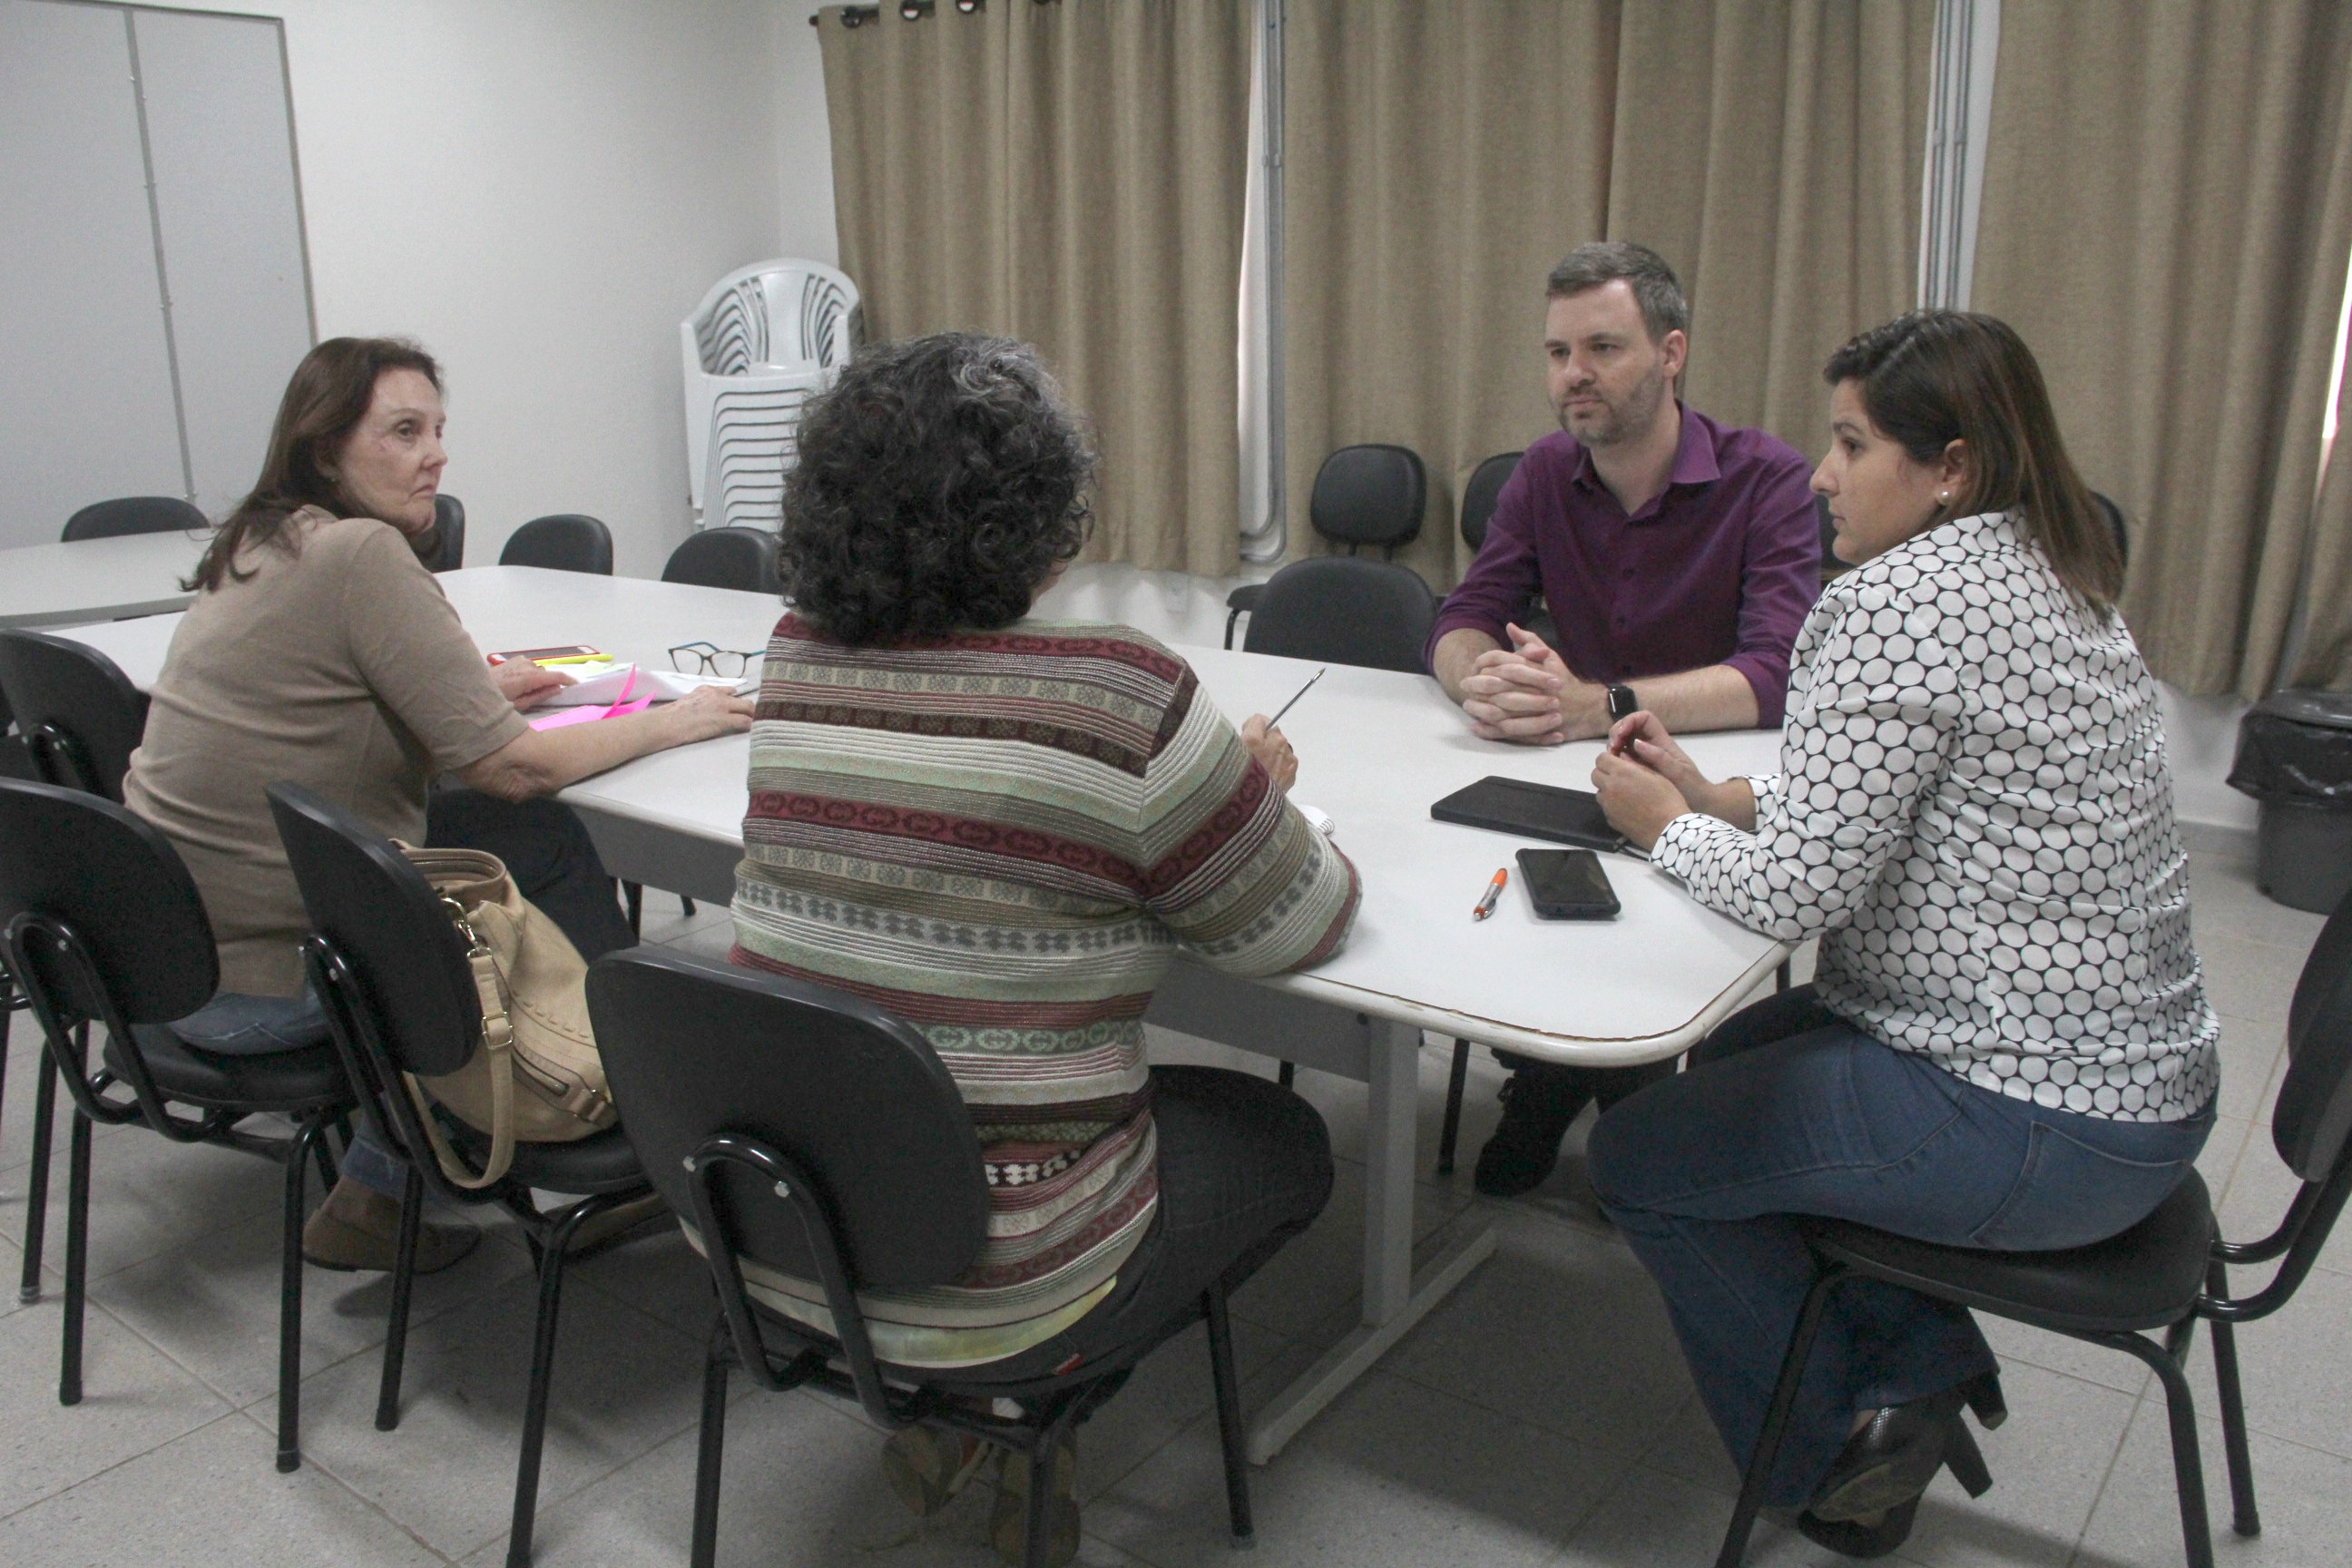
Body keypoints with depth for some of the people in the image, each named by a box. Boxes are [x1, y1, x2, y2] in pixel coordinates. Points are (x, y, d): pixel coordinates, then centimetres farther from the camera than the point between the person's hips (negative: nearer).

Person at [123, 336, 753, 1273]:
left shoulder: (257, 544, 8)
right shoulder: (362, 554, -20)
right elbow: (511, 768, -20)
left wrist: (472, 693, 9)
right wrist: (670, 722, -7)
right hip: (265, 984, -8)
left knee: (538, 838, 10)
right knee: (541, 843, 4)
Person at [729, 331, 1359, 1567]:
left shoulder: (795, 662, -2)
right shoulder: (1119, 700, -21)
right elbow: (1298, 927, -8)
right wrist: (1258, 789, 12)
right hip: (985, 1285, -6)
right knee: (1283, 1140, 22)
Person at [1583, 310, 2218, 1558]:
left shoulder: (1902, 600, -22)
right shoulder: (2045, 581, 10)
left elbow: (1794, 892, -23)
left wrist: (1667, 827, -4)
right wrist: (1717, 796, 7)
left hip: (2042, 1128, -10)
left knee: (1642, 1156, 2)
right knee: (1738, 1055, 25)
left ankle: (1833, 1459, 19)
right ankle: (1919, 1355, 22)